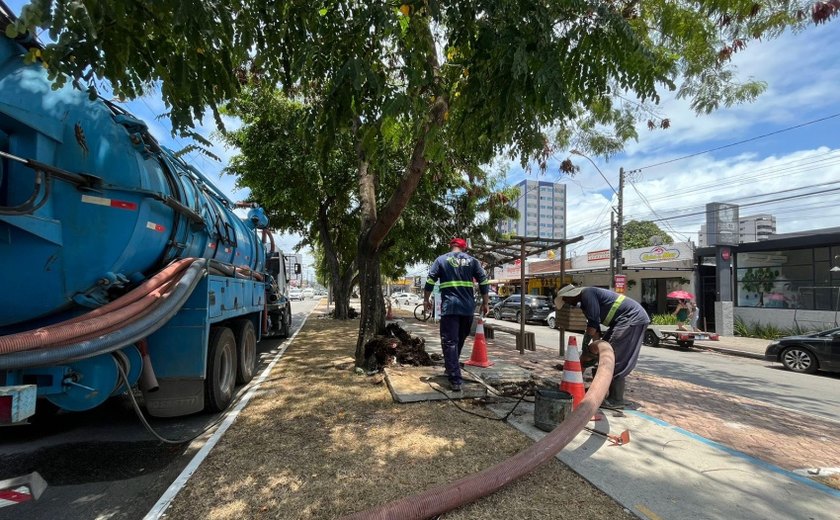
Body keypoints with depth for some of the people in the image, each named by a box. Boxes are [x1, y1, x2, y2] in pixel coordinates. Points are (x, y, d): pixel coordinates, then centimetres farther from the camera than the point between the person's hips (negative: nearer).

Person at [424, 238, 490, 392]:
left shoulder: (441, 260, 6)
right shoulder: (472, 260, 11)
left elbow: (430, 281, 2)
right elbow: (484, 282, 7)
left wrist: (426, 299, 13)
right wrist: (485, 303, 13)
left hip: (449, 307, -3)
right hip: (468, 307, 3)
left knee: (450, 342, -3)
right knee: (459, 341, 20)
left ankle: (455, 380, -11)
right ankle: (452, 369, 35)